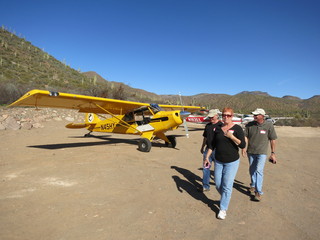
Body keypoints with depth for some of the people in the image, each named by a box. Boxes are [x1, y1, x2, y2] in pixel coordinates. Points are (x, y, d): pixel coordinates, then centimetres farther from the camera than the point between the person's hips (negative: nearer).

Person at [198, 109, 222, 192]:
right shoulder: (208, 125, 9)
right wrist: (202, 147, 24)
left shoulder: (221, 125, -11)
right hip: (208, 149, 6)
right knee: (205, 168, 6)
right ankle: (205, 186, 16)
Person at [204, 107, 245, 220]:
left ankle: (223, 209, 15)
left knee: (227, 186, -1)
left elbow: (243, 145, -13)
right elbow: (212, 144, 8)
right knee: (218, 184, 11)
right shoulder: (217, 128, 3)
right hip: (218, 161, 4)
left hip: (232, 162, -4)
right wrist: (207, 157, 4)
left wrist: (231, 136, -23)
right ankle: (225, 198, 41)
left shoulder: (237, 128, -7)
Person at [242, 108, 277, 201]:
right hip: (250, 152, 3)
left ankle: (258, 192, -1)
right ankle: (253, 186, 37)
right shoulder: (249, 125, -3)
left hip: (262, 152, -3)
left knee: (259, 171, -11)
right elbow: (245, 137, 1)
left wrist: (273, 153, -1)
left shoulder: (269, 125, -9)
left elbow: (272, 140, -3)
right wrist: (243, 148, -9)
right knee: (252, 170, 15)